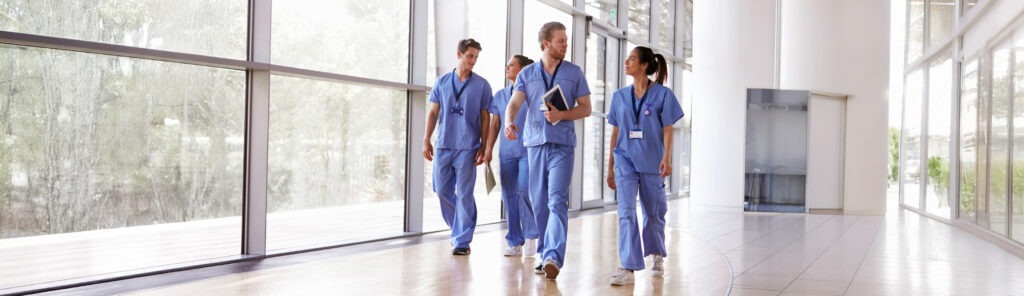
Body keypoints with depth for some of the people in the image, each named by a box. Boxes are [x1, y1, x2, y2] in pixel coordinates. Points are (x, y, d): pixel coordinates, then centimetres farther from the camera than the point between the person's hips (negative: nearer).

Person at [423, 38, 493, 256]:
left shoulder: (481, 85, 3)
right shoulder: (442, 82, 10)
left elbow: (485, 118, 3)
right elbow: (433, 113, 12)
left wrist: (483, 147, -2)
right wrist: (426, 140, 4)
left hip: (467, 147, -3)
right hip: (443, 145, 3)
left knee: (464, 194, -4)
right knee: (442, 190, 7)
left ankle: (462, 240, 3)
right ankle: (459, 228, 28)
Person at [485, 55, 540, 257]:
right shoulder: (501, 95, 14)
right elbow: (494, 125, 15)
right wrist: (488, 150, 9)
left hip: (528, 151, -5)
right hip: (507, 152, 5)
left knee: (524, 191, -14)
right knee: (509, 195, 3)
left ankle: (530, 235, 5)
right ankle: (515, 242, 11)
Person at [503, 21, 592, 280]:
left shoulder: (574, 73, 7)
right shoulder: (527, 74, 9)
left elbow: (586, 108, 7)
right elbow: (514, 103, -4)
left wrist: (562, 115, -11)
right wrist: (509, 122, -26)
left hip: (562, 145, -2)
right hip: (535, 143, 2)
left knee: (557, 201, -14)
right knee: (538, 202, 7)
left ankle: (554, 257, -22)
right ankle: (544, 254, 19)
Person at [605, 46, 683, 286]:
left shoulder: (662, 94, -1)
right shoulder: (620, 96, 9)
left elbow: (667, 129, -3)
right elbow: (615, 132, 12)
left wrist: (667, 157, -16)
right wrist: (610, 166, 12)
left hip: (652, 161, -2)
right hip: (625, 159, 2)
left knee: (653, 212, 11)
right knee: (626, 211, -12)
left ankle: (656, 256, 36)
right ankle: (628, 268, -13)